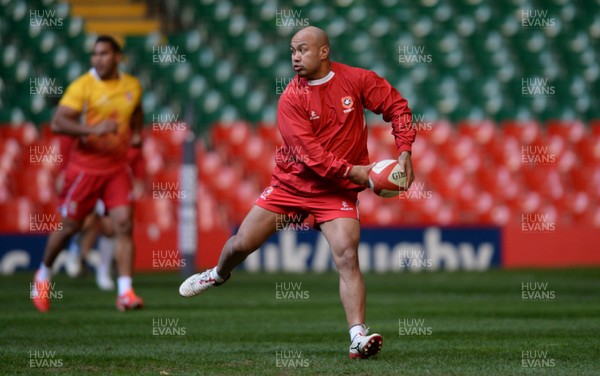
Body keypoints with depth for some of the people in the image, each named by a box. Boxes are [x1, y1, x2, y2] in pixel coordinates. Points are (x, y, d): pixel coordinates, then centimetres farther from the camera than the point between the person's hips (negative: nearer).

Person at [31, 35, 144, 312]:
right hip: (85, 165, -3)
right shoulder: (82, 86, -11)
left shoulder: (133, 86, 6)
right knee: (69, 226, 7)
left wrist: (136, 133, 8)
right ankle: (44, 274, 32)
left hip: (117, 166, 3)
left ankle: (125, 293, -12)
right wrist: (93, 129, -31)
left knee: (124, 224, -11)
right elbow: (57, 123, -19)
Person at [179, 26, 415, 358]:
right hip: (292, 182, 1)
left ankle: (358, 337, -21)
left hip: (337, 192, -1)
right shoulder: (291, 99, -12)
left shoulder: (356, 79, -7)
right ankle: (219, 275, 43)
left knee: (347, 256, -19)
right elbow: (309, 153, -19)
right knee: (242, 243, 7)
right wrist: (352, 171, -27)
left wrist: (404, 152, -10)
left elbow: (396, 106, 2)